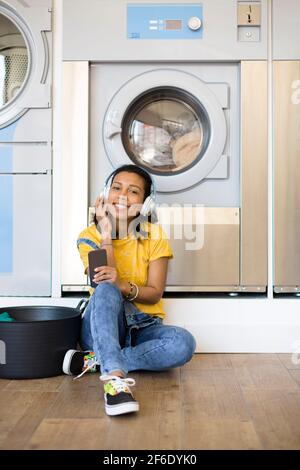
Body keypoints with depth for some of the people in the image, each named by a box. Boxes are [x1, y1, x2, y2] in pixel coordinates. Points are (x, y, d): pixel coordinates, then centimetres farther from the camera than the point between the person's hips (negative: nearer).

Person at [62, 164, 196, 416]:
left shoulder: (155, 236, -2)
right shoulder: (90, 236, -2)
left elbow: (154, 293, -8)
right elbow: (104, 287, -16)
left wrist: (124, 286, -29)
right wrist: (107, 235, -20)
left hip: (143, 328, 1)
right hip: (102, 328, -1)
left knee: (184, 342, -31)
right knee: (106, 290, -34)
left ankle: (95, 361, -25)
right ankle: (115, 377, -51)